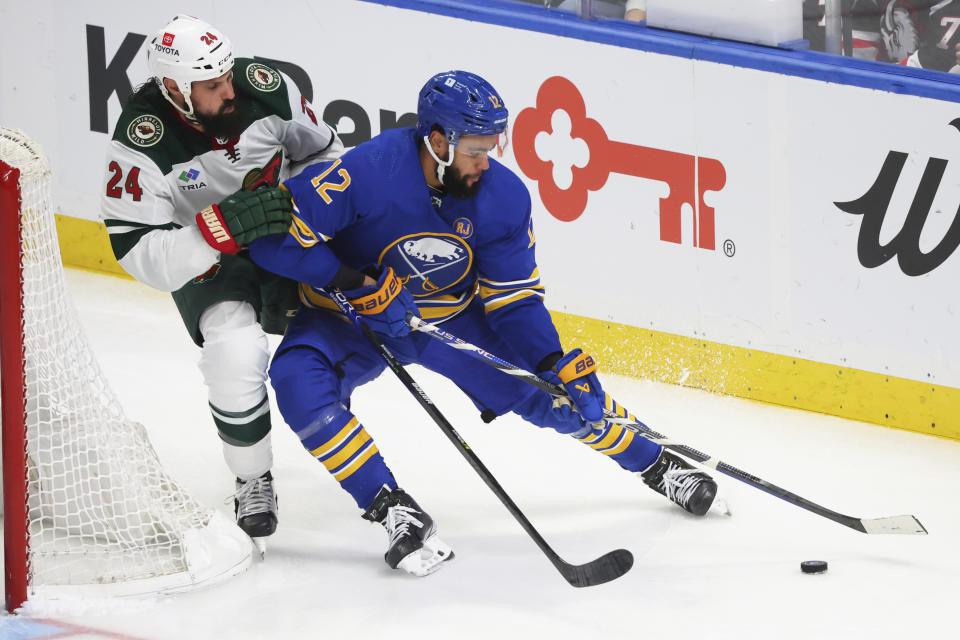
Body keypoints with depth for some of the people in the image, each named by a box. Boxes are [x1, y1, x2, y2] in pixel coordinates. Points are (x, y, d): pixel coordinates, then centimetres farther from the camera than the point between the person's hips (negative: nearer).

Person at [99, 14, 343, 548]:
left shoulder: (264, 88, -20)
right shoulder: (143, 145, -29)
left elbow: (321, 151, 1)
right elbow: (143, 257, -31)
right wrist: (225, 225, -43)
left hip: (281, 230, 4)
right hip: (204, 259, -4)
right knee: (236, 354, -24)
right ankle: (254, 481, -1)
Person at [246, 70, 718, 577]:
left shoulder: (504, 197, -18)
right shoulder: (366, 173, -33)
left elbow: (514, 299, -9)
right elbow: (275, 234, -32)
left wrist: (556, 365, -22)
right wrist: (358, 285, -35)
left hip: (454, 317, 3)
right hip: (353, 320, -3)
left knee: (560, 392, -3)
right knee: (299, 379, -33)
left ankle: (656, 465, 24)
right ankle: (393, 510, -27)